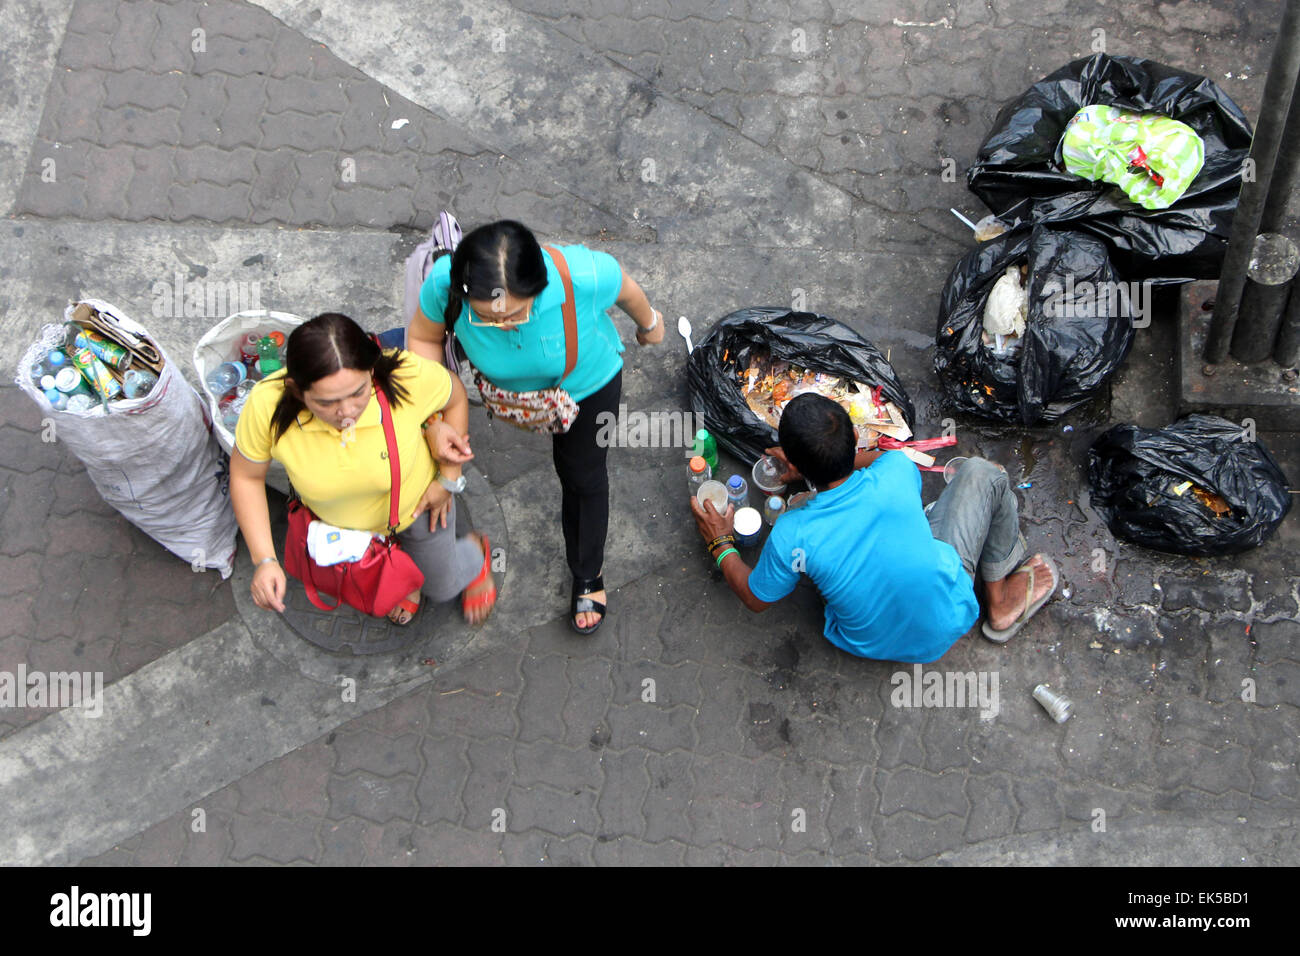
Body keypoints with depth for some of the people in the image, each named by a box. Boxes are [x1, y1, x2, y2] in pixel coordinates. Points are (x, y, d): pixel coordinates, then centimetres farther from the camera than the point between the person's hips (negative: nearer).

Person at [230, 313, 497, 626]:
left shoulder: (410, 377, -42)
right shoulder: (266, 407, -39)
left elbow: (455, 397, -17)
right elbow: (246, 476, -18)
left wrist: (448, 480, -12)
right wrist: (264, 560, -24)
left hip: (415, 502, -1)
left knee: (441, 587, 24)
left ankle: (474, 552, 56)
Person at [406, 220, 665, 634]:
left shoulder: (585, 274, -46)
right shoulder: (444, 284, -40)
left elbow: (625, 288, -20)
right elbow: (424, 337, -17)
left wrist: (649, 323, 1)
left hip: (588, 382, -1)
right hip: (506, 385, 1)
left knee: (582, 476, 18)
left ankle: (588, 576, 45)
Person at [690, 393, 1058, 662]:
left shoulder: (790, 536, -29)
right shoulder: (895, 474, -27)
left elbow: (756, 599, -7)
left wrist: (721, 544, 7)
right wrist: (817, 460, 11)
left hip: (873, 644, 1)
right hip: (947, 623, -1)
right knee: (982, 474, 9)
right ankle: (1002, 605, 26)